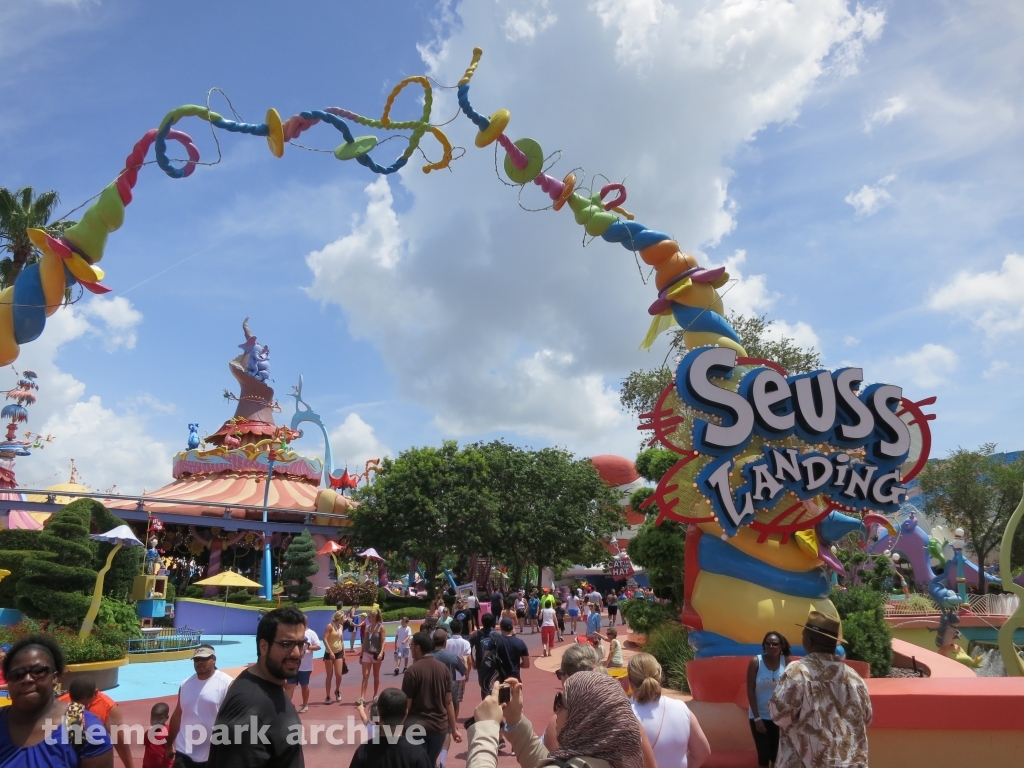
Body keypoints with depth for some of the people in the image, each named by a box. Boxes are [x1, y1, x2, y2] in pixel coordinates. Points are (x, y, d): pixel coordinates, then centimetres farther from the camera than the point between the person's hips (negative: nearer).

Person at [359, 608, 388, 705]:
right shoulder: (367, 627, 7)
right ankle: (362, 697, -9)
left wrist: (381, 653, -21)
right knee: (365, 676, -5)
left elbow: (383, 641, -10)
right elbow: (364, 641, 12)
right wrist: (361, 654, 12)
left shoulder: (381, 627, -6)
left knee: (376, 676, 9)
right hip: (366, 654, 4)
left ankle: (375, 695, 21)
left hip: (376, 654, -4)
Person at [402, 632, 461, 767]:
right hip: (440, 726, 4)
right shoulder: (443, 669, 2)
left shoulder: (413, 670, -11)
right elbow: (448, 702, 5)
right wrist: (454, 728, 11)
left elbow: (406, 706, -10)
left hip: (417, 726, -4)